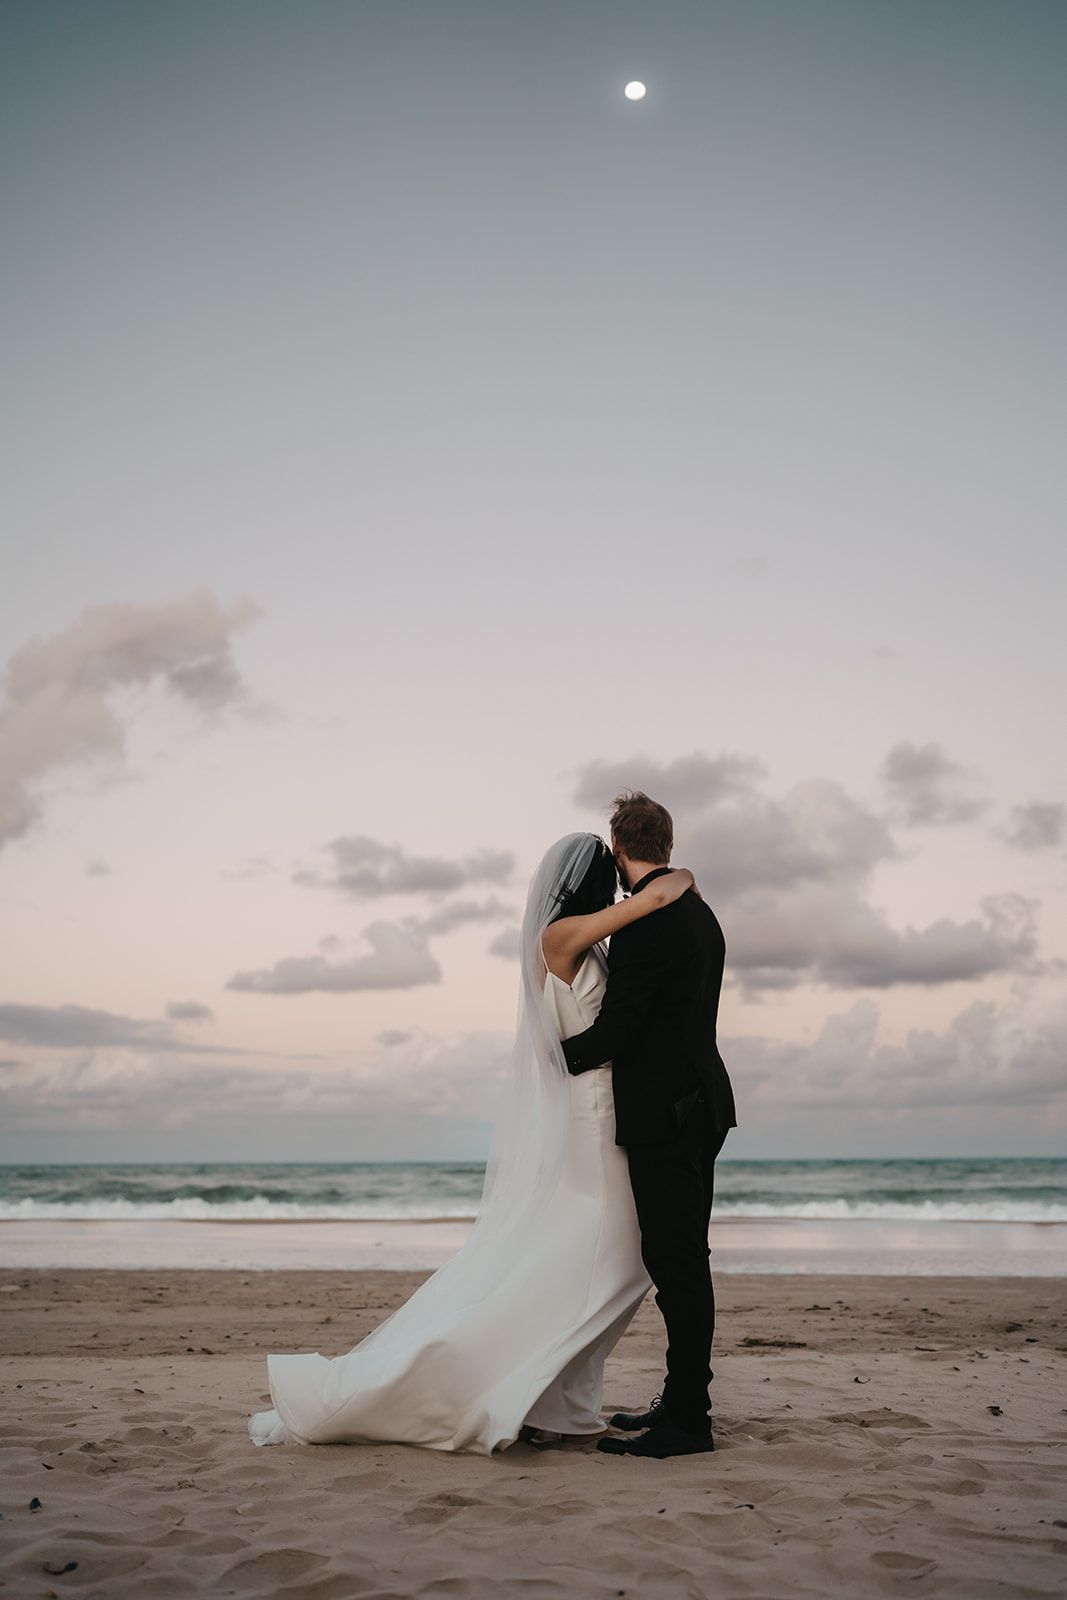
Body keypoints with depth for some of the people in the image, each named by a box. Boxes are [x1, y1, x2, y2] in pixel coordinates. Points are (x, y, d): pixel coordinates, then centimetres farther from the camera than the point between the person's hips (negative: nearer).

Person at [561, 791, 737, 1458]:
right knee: (682, 1260, 16)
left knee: (677, 1262, -5)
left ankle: (687, 1421, 2)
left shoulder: (648, 920, -17)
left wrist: (556, 1057, -3)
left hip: (666, 1114, -10)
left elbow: (618, 1028, -20)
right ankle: (684, 1399, 25)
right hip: (698, 1106, 10)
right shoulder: (700, 913, 14)